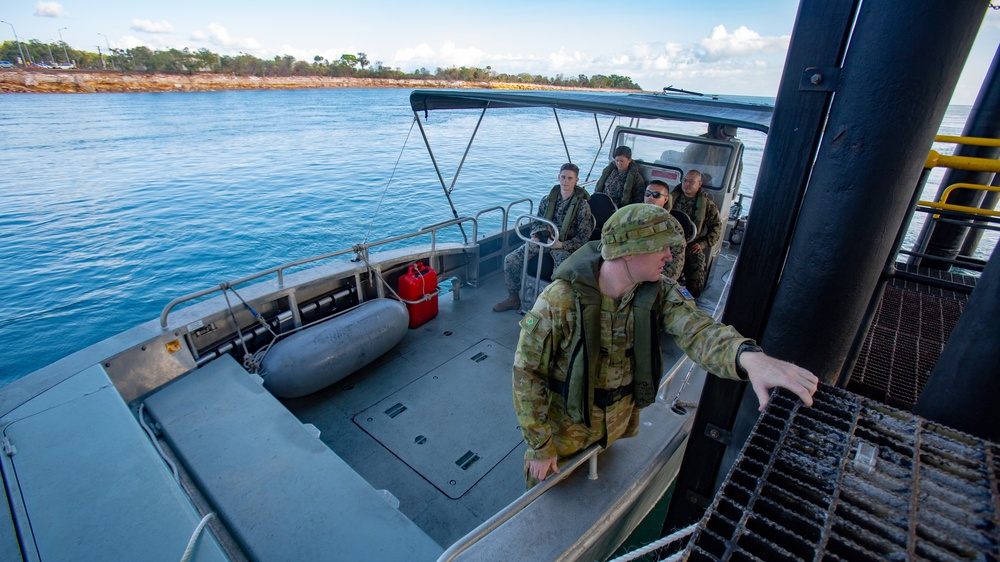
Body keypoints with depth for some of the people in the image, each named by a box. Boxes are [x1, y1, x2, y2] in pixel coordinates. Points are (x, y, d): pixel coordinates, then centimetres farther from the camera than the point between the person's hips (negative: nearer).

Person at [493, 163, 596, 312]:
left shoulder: (582, 205, -7)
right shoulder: (547, 199, 6)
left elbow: (584, 237, -8)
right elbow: (537, 222, 18)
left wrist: (562, 244, -20)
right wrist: (536, 234, -5)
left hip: (566, 245, -4)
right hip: (544, 239, 5)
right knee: (510, 259, -11)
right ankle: (513, 298, 5)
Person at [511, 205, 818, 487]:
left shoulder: (659, 293, -15)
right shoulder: (560, 301, -31)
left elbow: (697, 329, -34)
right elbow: (527, 374, -23)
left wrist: (749, 357, -56)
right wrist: (540, 447, -16)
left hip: (619, 425, 4)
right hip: (565, 427, -4)